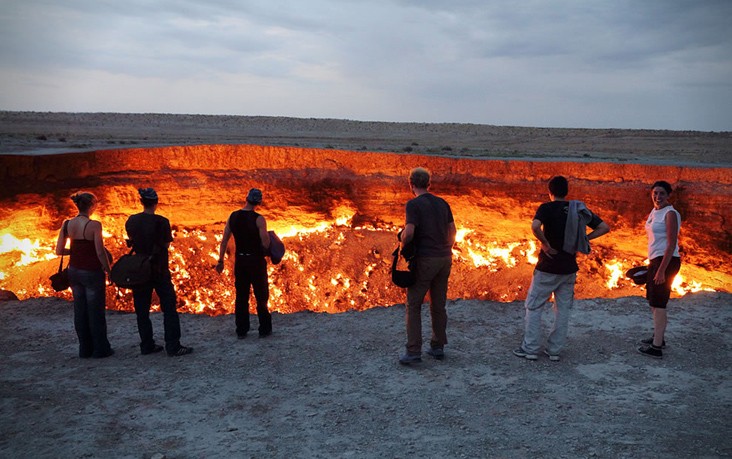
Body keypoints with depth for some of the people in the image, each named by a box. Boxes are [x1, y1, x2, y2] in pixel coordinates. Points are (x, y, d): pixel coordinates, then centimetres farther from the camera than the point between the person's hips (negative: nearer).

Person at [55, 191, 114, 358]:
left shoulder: (67, 224, -1)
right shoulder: (94, 225, -18)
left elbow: (59, 250, 1)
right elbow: (100, 252, -18)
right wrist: (109, 270, -6)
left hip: (74, 271, 6)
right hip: (92, 272, -6)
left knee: (80, 310, 14)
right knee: (96, 311, 5)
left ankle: (85, 349, 22)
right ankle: (100, 349, 14)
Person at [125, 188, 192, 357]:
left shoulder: (131, 221, 0)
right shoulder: (161, 222, -14)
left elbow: (132, 241, 12)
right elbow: (167, 244, -6)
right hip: (159, 271, -4)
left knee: (142, 310, 12)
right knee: (169, 308, 1)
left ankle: (146, 346, 15)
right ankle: (173, 347, -1)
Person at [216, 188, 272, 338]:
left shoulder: (233, 216, 1)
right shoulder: (259, 219, -14)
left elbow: (224, 240, 3)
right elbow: (265, 244, -18)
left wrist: (221, 261, 11)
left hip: (240, 261, 4)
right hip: (256, 261, -4)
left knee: (241, 297, 12)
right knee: (261, 297, 8)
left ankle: (241, 331, 16)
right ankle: (264, 329, 13)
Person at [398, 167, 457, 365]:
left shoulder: (413, 204, -10)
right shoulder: (442, 203, 10)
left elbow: (409, 232, -20)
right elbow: (452, 230, 12)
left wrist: (402, 246, -1)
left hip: (425, 259, -6)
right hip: (445, 258, 6)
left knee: (414, 305, 1)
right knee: (439, 304, 13)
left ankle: (413, 351, -3)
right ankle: (438, 347, 19)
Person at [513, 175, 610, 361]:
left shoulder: (547, 208, -11)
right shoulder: (579, 209, 5)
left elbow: (535, 226, -31)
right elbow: (604, 228, 6)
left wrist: (545, 244, -17)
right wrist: (583, 239, 3)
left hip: (548, 268, -5)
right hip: (569, 268, 5)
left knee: (533, 307, 6)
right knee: (563, 309, 13)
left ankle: (530, 349, 7)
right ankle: (554, 350, 18)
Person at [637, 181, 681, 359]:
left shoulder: (670, 214, -13)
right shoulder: (653, 213, 13)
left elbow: (671, 244, -18)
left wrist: (661, 270, -21)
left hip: (666, 261, -9)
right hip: (655, 260, 9)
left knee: (658, 303, -7)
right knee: (653, 301, 18)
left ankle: (656, 347, -2)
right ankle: (658, 337, 32)